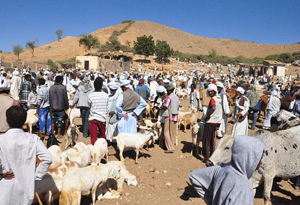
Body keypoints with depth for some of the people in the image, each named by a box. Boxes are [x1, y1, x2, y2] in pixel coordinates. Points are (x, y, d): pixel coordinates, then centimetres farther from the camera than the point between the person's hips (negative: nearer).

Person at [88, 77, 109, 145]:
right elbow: (107, 108, 2)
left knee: (93, 137, 6)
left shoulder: (91, 95, -12)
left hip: (92, 118, -2)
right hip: (102, 118, 2)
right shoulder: (106, 95, -7)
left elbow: (89, 105, 5)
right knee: (103, 136, 20)